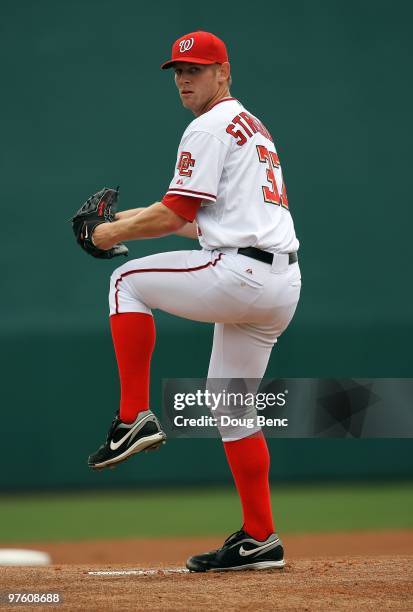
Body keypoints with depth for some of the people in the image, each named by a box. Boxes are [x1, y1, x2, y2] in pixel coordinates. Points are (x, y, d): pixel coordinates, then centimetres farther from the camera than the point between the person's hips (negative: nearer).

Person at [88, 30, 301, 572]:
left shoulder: (210, 127, -5)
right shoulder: (253, 128, 26)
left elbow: (176, 213, -11)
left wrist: (115, 234, 3)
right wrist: (138, 220, 25)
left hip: (240, 277, -10)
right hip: (282, 283, 10)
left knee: (129, 281, 4)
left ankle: (136, 418, -3)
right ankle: (259, 541, 13)